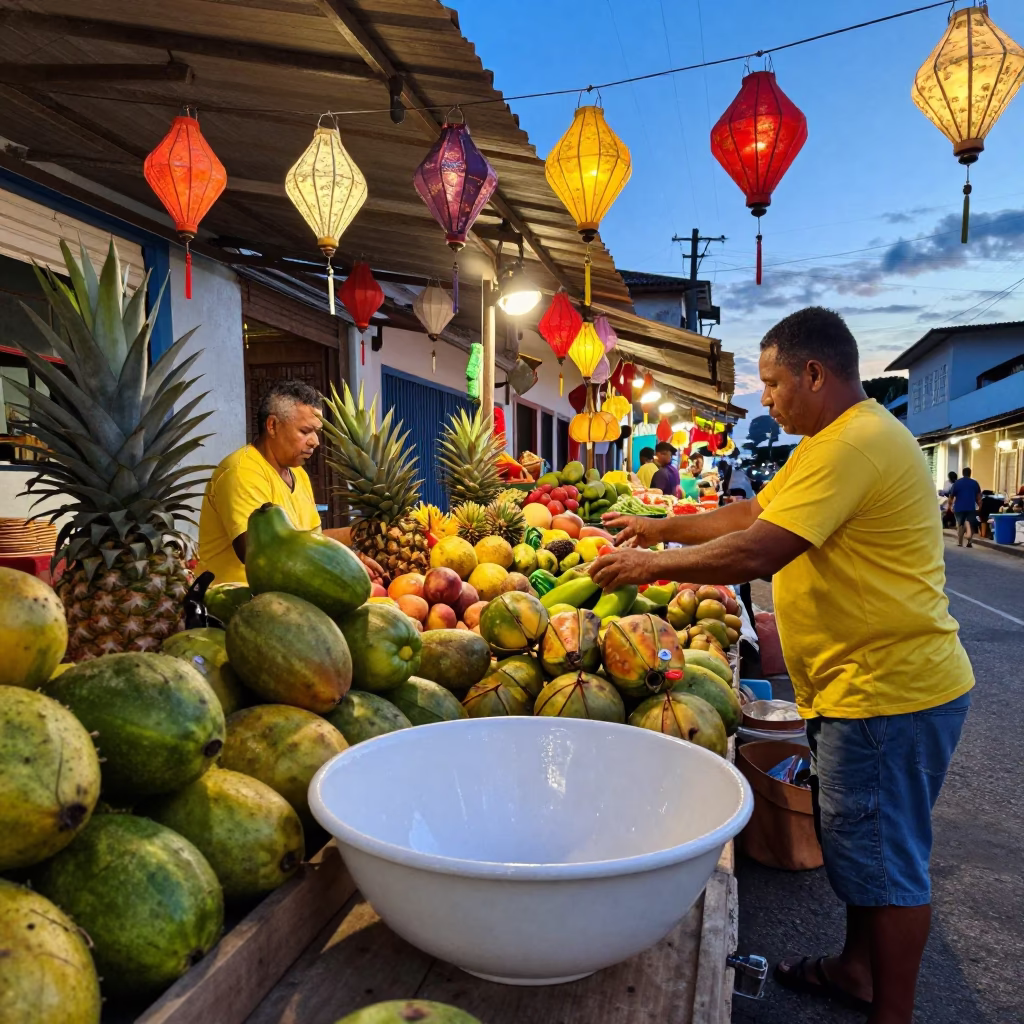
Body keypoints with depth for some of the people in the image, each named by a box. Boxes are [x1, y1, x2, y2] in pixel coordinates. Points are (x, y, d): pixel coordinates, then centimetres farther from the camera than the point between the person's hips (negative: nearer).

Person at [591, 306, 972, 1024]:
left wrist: (650, 567, -18)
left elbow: (757, 553, -28)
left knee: (886, 860, 5)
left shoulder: (853, 444, -22)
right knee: (860, 845, 23)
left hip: (889, 691, -11)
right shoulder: (839, 440, 14)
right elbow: (751, 514, 17)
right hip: (865, 684, 11)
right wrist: (662, 528, 13)